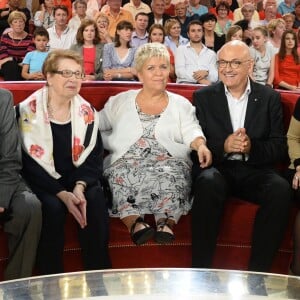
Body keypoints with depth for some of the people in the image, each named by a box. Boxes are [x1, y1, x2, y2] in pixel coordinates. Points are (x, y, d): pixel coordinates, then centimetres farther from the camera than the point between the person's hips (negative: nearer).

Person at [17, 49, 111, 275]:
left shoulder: (87, 112, 5)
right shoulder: (28, 111, -8)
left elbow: (94, 156, 2)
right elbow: (29, 161, -12)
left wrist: (80, 186, -18)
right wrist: (62, 194, -23)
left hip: (78, 179, 3)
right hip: (42, 181, -3)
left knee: (95, 200, -26)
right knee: (53, 207, -32)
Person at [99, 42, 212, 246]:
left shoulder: (181, 104, 19)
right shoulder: (120, 102, 20)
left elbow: (192, 132, 3)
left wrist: (201, 145, -20)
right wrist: (112, 143, -2)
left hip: (170, 163, 0)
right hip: (127, 163, 1)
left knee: (170, 174, -36)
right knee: (123, 173, -35)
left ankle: (167, 222, -49)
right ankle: (134, 222, -47)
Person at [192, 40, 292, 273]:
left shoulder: (270, 98, 9)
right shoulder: (203, 97, 9)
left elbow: (280, 148, 4)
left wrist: (252, 147, -17)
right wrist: (223, 147, -18)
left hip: (254, 171, 1)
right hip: (216, 169, -1)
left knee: (281, 189, -30)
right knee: (209, 182, -35)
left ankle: (258, 271, -19)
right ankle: (201, 269, -24)